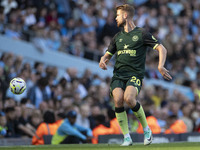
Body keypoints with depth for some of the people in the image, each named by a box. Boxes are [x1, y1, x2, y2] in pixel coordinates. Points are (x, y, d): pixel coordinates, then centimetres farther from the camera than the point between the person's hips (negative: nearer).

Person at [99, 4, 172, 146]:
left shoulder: (142, 33, 3)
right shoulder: (118, 37, 20)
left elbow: (162, 49, 0)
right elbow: (108, 54, 28)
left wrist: (161, 66, -17)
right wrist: (103, 61, 3)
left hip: (135, 74, -4)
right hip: (118, 74, 4)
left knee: (128, 98, -31)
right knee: (118, 99, -24)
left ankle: (146, 129, -8)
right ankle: (127, 137, -17)